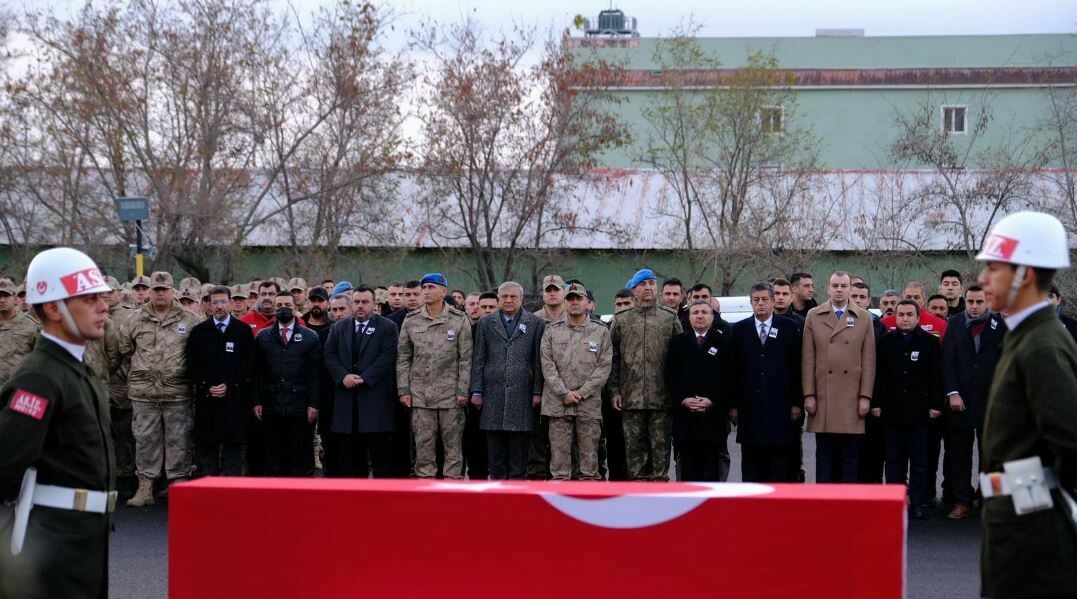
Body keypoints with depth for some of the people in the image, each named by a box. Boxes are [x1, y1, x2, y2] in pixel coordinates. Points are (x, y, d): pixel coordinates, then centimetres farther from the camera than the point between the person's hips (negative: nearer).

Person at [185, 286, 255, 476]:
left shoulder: (243, 331, 6)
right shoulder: (198, 331, 10)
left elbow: (249, 364, 1)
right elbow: (192, 364, 6)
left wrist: (229, 386, -9)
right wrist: (207, 387, -7)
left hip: (235, 399, -1)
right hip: (206, 398, 1)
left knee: (233, 446, -1)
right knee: (207, 446, 2)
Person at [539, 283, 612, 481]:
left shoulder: (601, 332, 7)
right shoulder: (552, 331, 8)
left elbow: (604, 367, 0)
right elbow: (547, 365, 1)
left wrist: (582, 393, -9)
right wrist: (564, 393, -9)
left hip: (589, 404, 0)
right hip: (558, 403, 0)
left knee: (589, 451, 2)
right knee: (559, 450, 1)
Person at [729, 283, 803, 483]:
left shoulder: (790, 327, 5)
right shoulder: (739, 329, 8)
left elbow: (797, 367, 3)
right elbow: (733, 370, 7)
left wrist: (797, 402, -3)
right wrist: (733, 404, 1)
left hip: (781, 406, -1)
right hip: (750, 406, 1)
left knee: (780, 459, 1)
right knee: (751, 461, 4)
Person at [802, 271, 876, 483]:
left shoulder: (864, 318, 7)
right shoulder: (814, 316, 8)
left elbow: (868, 361, 4)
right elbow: (808, 359, 5)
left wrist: (865, 396, -2)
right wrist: (809, 394, -2)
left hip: (852, 399, 0)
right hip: (822, 398, 0)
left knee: (850, 456, 3)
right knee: (824, 455, 4)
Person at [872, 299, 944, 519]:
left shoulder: (930, 342, 4)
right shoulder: (886, 341, 8)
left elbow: (936, 376, 2)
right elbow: (878, 375, 6)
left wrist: (935, 405, -5)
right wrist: (876, 403, 0)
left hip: (919, 410, -1)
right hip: (892, 410, 1)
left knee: (919, 461, 3)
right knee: (894, 460, 4)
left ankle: (916, 503, 7)